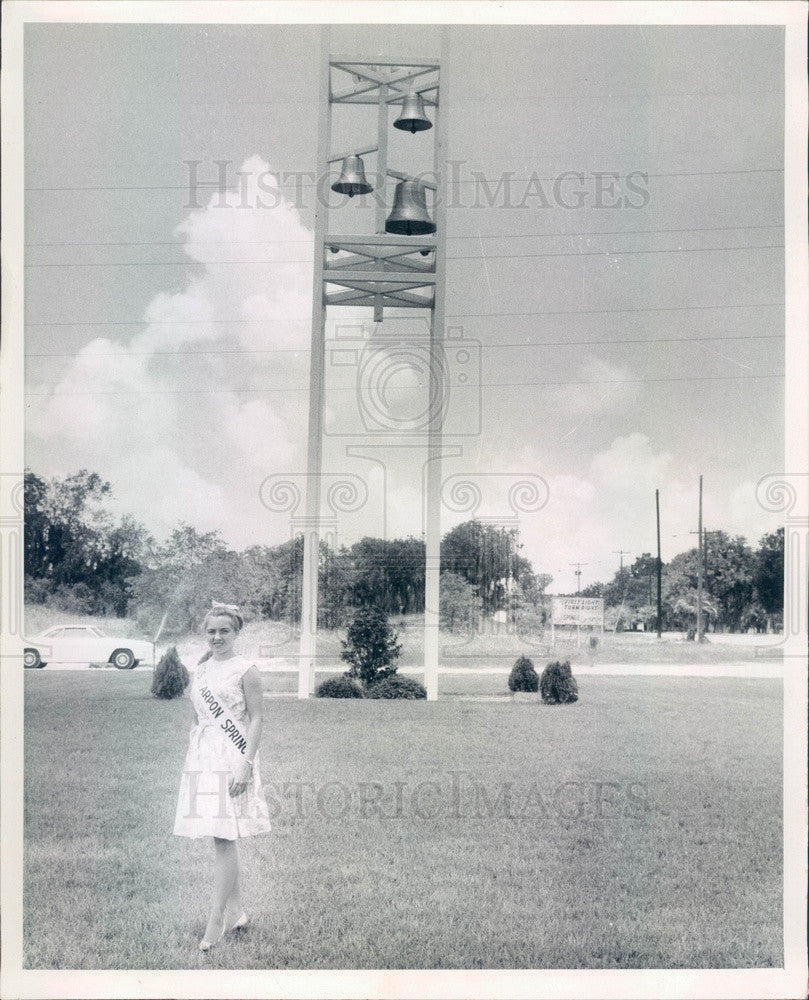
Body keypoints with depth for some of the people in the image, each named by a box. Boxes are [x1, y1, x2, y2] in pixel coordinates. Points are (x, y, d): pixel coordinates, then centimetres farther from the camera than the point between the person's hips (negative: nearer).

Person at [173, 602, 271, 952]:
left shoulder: (245, 670, -5)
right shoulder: (200, 670, 14)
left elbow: (256, 719, -8)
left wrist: (246, 764, -17)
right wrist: (190, 760, 16)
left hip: (231, 758, -6)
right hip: (201, 758, 6)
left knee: (224, 838, -9)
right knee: (223, 839, 11)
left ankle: (215, 923, -6)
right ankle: (236, 912, 22)